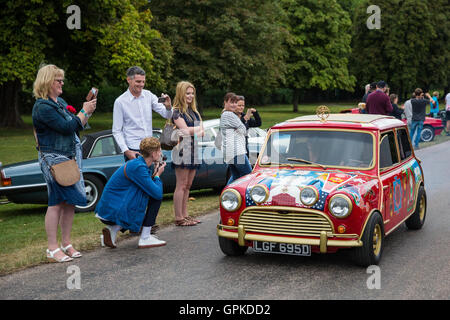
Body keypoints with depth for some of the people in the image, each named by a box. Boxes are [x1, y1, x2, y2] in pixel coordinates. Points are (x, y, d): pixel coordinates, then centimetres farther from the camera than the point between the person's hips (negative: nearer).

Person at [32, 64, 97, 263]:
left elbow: (77, 127, 18)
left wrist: (88, 112, 3)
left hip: (71, 157, 8)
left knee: (70, 201, 9)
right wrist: (84, 111, -9)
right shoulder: (42, 107, -14)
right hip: (53, 159, -8)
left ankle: (66, 244, 18)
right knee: (56, 203, -6)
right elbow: (67, 127, -20)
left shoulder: (60, 102, 14)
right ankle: (52, 249, 1)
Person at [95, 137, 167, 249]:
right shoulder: (139, 167, -18)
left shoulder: (138, 163, 12)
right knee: (156, 196, -7)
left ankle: (114, 228, 11)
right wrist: (157, 175, -2)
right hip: (113, 212, -10)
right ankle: (145, 238, -4)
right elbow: (157, 193, -19)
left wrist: (155, 173, 9)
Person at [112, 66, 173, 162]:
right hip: (133, 150, -4)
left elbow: (167, 115, 3)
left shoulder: (149, 95, 4)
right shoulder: (120, 102, -6)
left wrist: (168, 107, -20)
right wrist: (126, 151, -15)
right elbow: (116, 131, -5)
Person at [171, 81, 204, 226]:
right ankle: (178, 218, -3)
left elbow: (202, 133, 9)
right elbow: (185, 129, -16)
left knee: (188, 185, 9)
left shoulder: (194, 111, 18)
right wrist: (198, 129, 0)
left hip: (194, 151, 7)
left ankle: (185, 214, 15)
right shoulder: (176, 111, -4)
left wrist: (191, 131, -12)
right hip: (182, 151, -7)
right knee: (181, 185, -6)